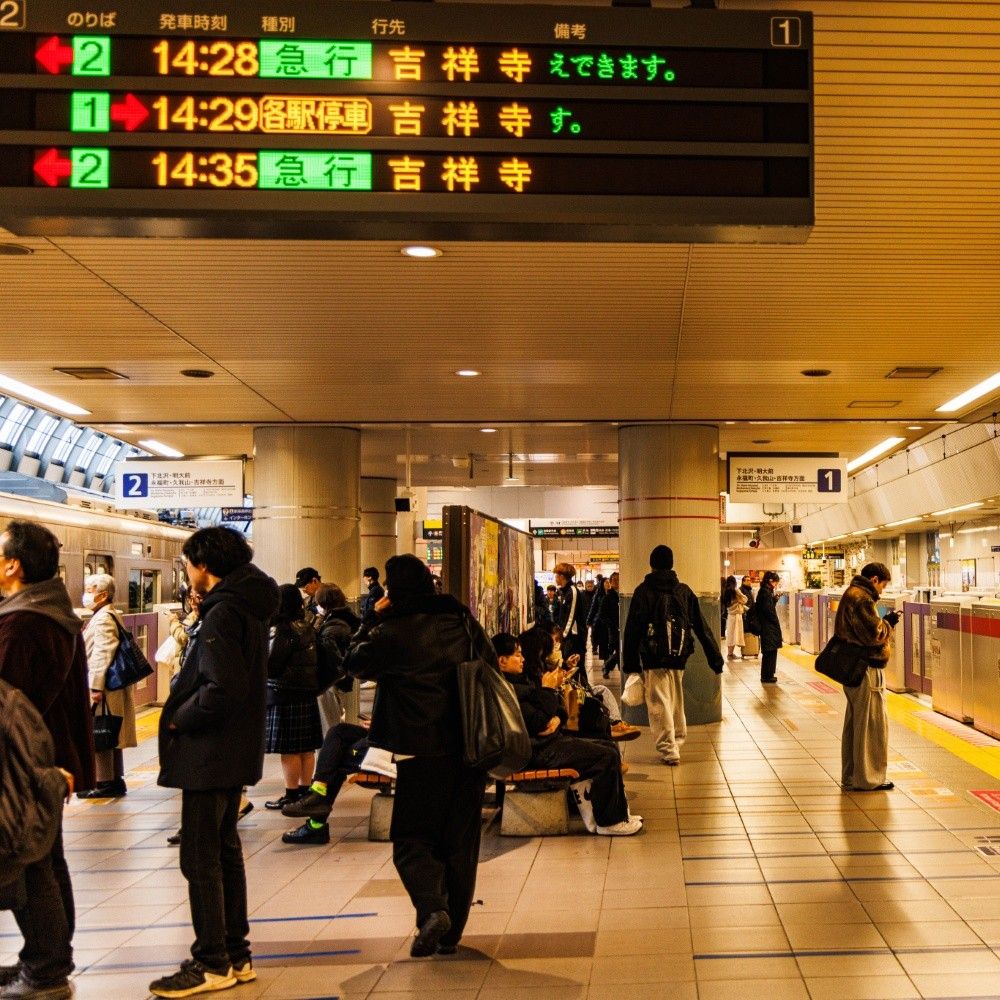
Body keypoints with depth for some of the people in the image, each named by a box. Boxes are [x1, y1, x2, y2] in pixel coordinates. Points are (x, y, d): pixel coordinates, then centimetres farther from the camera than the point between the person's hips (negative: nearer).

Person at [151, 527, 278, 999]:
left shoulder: (222, 614, -20)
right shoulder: (249, 606, 10)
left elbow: (222, 690, -28)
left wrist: (178, 719, -13)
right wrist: (183, 711, 10)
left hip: (209, 754, -10)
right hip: (235, 751, 10)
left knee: (200, 859, 0)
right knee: (225, 851, 17)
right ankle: (235, 955, 26)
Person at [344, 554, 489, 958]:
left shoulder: (392, 632, -11)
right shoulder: (463, 620, 4)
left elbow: (355, 663, 6)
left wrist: (372, 619, 12)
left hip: (421, 752, -4)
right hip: (470, 747, 5)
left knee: (411, 838, 7)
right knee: (460, 840, 13)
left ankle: (431, 909, -17)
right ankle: (452, 931, 19)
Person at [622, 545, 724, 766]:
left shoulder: (643, 591, -3)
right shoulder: (684, 591, 8)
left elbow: (632, 629, -5)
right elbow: (702, 627, 9)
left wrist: (630, 662, -2)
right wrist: (715, 658, 11)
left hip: (653, 658, -4)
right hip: (678, 657, 4)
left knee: (659, 703, -2)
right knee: (676, 701, 18)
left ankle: (668, 749, -7)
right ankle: (677, 742, 29)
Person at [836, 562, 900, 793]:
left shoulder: (851, 594, 16)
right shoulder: (861, 598, -18)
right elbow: (874, 634, -22)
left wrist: (884, 623, 8)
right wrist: (888, 623, -4)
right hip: (866, 669, -11)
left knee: (854, 722, 16)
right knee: (873, 724, -3)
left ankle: (850, 775, 24)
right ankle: (867, 779, 2)